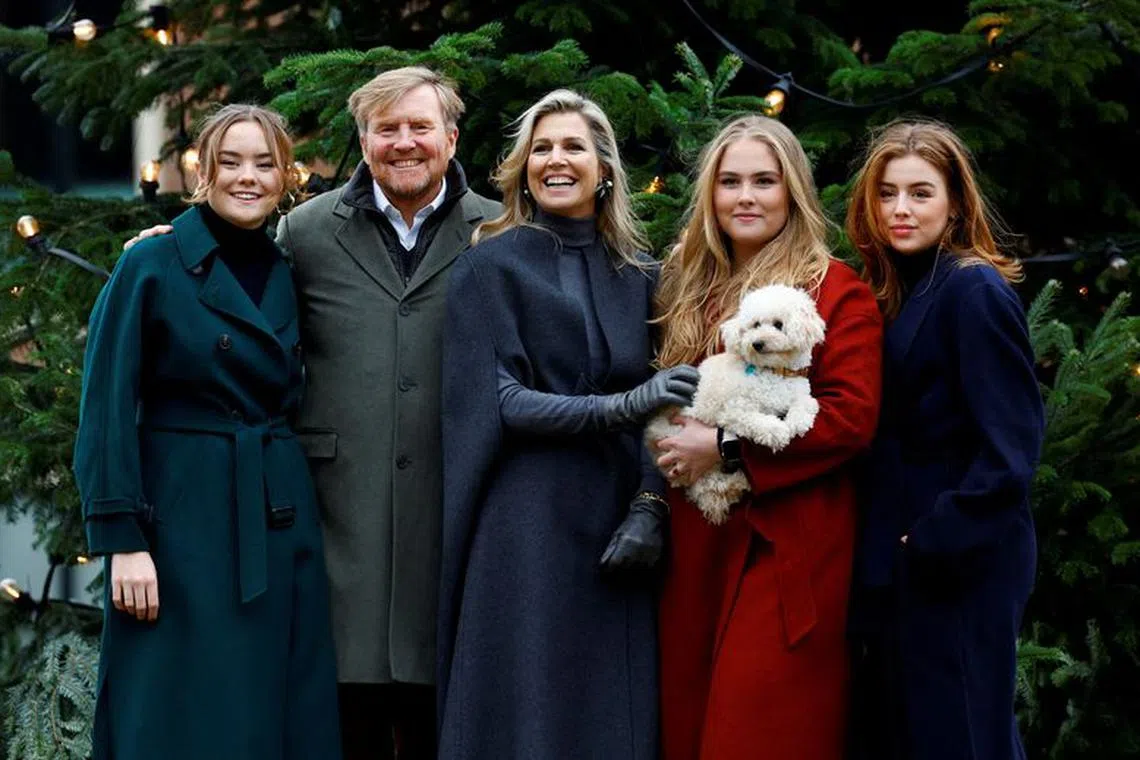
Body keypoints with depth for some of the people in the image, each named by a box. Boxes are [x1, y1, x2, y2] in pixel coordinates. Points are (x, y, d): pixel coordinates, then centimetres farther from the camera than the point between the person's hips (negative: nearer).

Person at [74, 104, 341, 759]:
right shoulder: (152, 267, -5)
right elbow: (109, 412, -8)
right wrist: (123, 539, -15)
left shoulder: (286, 279, 10)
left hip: (281, 525, 5)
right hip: (184, 515, -5)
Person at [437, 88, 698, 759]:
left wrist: (650, 507, -8)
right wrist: (617, 408, -18)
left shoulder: (637, 276, 12)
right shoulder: (491, 267, 0)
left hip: (616, 523, 4)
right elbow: (497, 403, -8)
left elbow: (657, 405, 8)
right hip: (526, 525, -4)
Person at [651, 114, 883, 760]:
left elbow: (852, 416, -13)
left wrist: (727, 447, -14)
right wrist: (672, 446, 2)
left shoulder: (837, 290, -3)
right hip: (697, 547, 6)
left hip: (788, 551, -6)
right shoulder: (691, 290, 17)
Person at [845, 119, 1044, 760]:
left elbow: (1009, 447, -19)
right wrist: (893, 552, 6)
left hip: (958, 564, -9)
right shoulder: (903, 292, 13)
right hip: (907, 562, 9)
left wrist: (938, 543, -19)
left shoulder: (974, 290, -13)